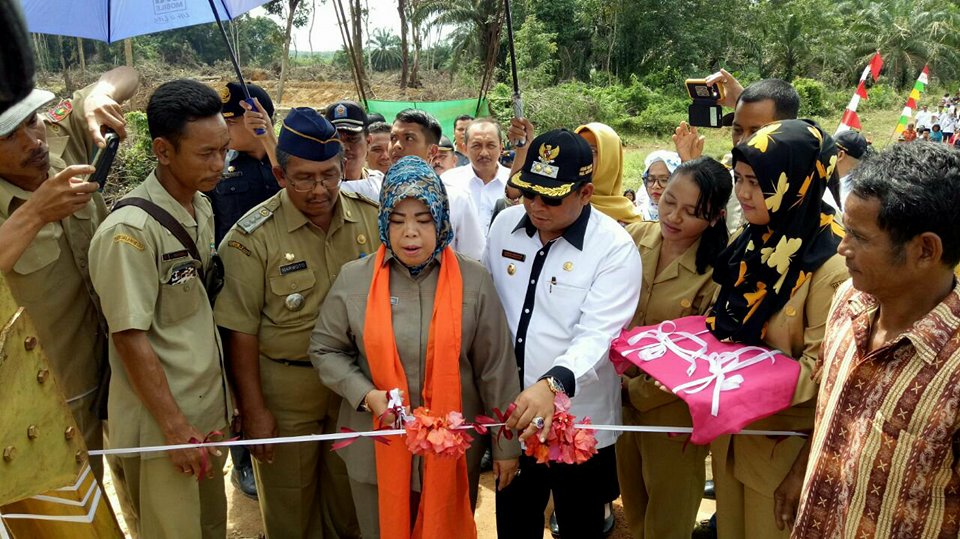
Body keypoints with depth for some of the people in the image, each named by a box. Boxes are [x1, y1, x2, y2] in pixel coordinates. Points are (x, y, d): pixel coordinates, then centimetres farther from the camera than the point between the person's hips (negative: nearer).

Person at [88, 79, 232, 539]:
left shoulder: (203, 208, 4)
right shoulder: (130, 230, -21)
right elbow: (131, 337, -19)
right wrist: (175, 427, -16)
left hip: (209, 409, 7)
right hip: (161, 422, -7)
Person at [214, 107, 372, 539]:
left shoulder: (371, 218, -5)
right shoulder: (252, 236, -13)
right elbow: (242, 329, -10)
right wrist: (253, 409, -9)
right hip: (284, 387, -2)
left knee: (351, 494, 20)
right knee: (291, 503, 16)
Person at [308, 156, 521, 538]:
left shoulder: (473, 281, -7)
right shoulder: (354, 279, -6)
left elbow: (496, 368, -3)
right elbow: (326, 350, 4)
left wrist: (506, 444, 1)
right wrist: (364, 394, -13)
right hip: (377, 450, 1)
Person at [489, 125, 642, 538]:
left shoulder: (615, 248, -16)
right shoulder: (505, 224, -1)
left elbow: (596, 335, -25)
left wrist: (553, 384, -42)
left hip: (579, 425, -4)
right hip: (510, 415, 4)